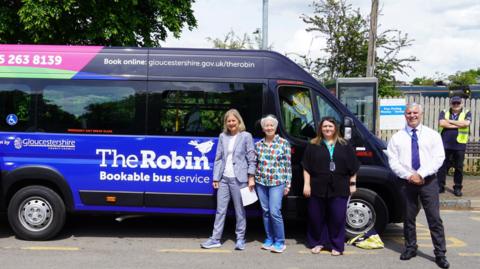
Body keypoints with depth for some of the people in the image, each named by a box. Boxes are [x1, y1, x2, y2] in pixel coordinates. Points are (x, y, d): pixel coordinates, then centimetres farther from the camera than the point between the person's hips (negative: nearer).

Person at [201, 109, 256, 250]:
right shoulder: (223, 136, 9)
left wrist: (251, 178, -9)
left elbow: (251, 159, -3)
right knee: (220, 210, 7)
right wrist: (216, 178, 5)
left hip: (238, 179, -4)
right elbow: (218, 158, 9)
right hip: (224, 178, 4)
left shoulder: (246, 136, -1)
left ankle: (240, 239, 15)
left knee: (240, 210, 5)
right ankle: (215, 239, 13)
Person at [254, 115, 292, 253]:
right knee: (266, 211, 9)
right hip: (261, 182, 4)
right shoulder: (258, 144, 8)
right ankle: (269, 238, 22)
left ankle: (279, 242, 2)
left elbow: (288, 165, -1)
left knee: (275, 212, -10)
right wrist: (253, 180, 8)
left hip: (277, 183, -4)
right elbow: (255, 163, 12)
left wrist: (288, 184, -3)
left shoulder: (284, 143, -2)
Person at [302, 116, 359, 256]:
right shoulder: (313, 146, 5)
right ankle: (318, 242, 21)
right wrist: (306, 184, -2)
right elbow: (306, 167, 4)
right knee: (316, 216, 6)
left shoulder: (345, 145, 8)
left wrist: (352, 184, 6)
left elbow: (353, 167, 10)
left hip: (339, 189, 0)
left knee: (338, 217, 1)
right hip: (318, 187, 0)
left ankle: (336, 245, 13)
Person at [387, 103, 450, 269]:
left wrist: (421, 174, -16)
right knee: (408, 218, 10)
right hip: (407, 182, 1)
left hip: (428, 181, -1)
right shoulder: (397, 137, 6)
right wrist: (409, 175, -13)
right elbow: (393, 161, 0)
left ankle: (440, 254, 4)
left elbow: (439, 158, -5)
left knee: (434, 218, -2)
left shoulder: (432, 135, 4)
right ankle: (410, 248, 24)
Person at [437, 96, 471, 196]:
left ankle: (457, 188, 16)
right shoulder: (444, 112, 8)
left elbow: (466, 123, -14)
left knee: (459, 167, 5)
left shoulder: (466, 113, 6)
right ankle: (440, 186, 13)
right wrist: (458, 125, -9)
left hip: (459, 146, -1)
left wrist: (449, 121, -8)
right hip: (445, 145, 1)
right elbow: (442, 123, -10)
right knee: (442, 166, 4)